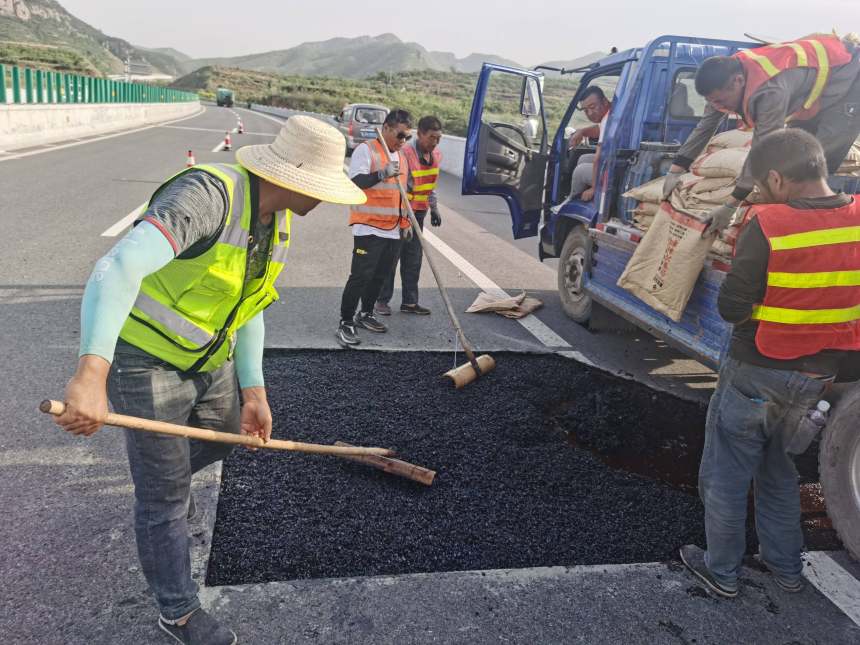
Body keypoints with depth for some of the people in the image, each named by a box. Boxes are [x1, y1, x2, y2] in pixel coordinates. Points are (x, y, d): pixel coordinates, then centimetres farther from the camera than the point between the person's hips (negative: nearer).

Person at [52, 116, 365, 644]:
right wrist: (91, 374, -51)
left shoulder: (279, 223, -1)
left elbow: (249, 309, 7)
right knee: (166, 499, 5)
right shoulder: (209, 194, -29)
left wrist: (254, 391, 2)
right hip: (147, 362, -8)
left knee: (225, 439, 28)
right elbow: (120, 268, -41)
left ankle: (161, 479, 60)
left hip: (210, 361, 8)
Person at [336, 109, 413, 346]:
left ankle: (366, 314, 28)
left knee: (380, 276, 12)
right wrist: (382, 173, -28)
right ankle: (345, 323, -2)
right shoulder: (366, 150, -6)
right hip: (368, 228, -7)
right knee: (360, 276, -9)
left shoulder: (401, 156, 17)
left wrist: (405, 222, 23)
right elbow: (355, 182, -17)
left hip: (393, 231, 7)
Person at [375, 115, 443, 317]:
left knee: (414, 257, 10)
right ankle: (381, 300, 12)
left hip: (419, 213, 7)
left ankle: (409, 301, 19)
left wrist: (434, 208, 17)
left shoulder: (437, 155, 4)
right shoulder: (404, 153, -20)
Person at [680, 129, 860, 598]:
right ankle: (786, 566, 38)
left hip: (757, 372, -6)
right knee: (777, 467, 26)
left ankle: (722, 570, 27)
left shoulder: (768, 225, -22)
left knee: (725, 474, 13)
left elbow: (731, 306, -19)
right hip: (818, 376, 6)